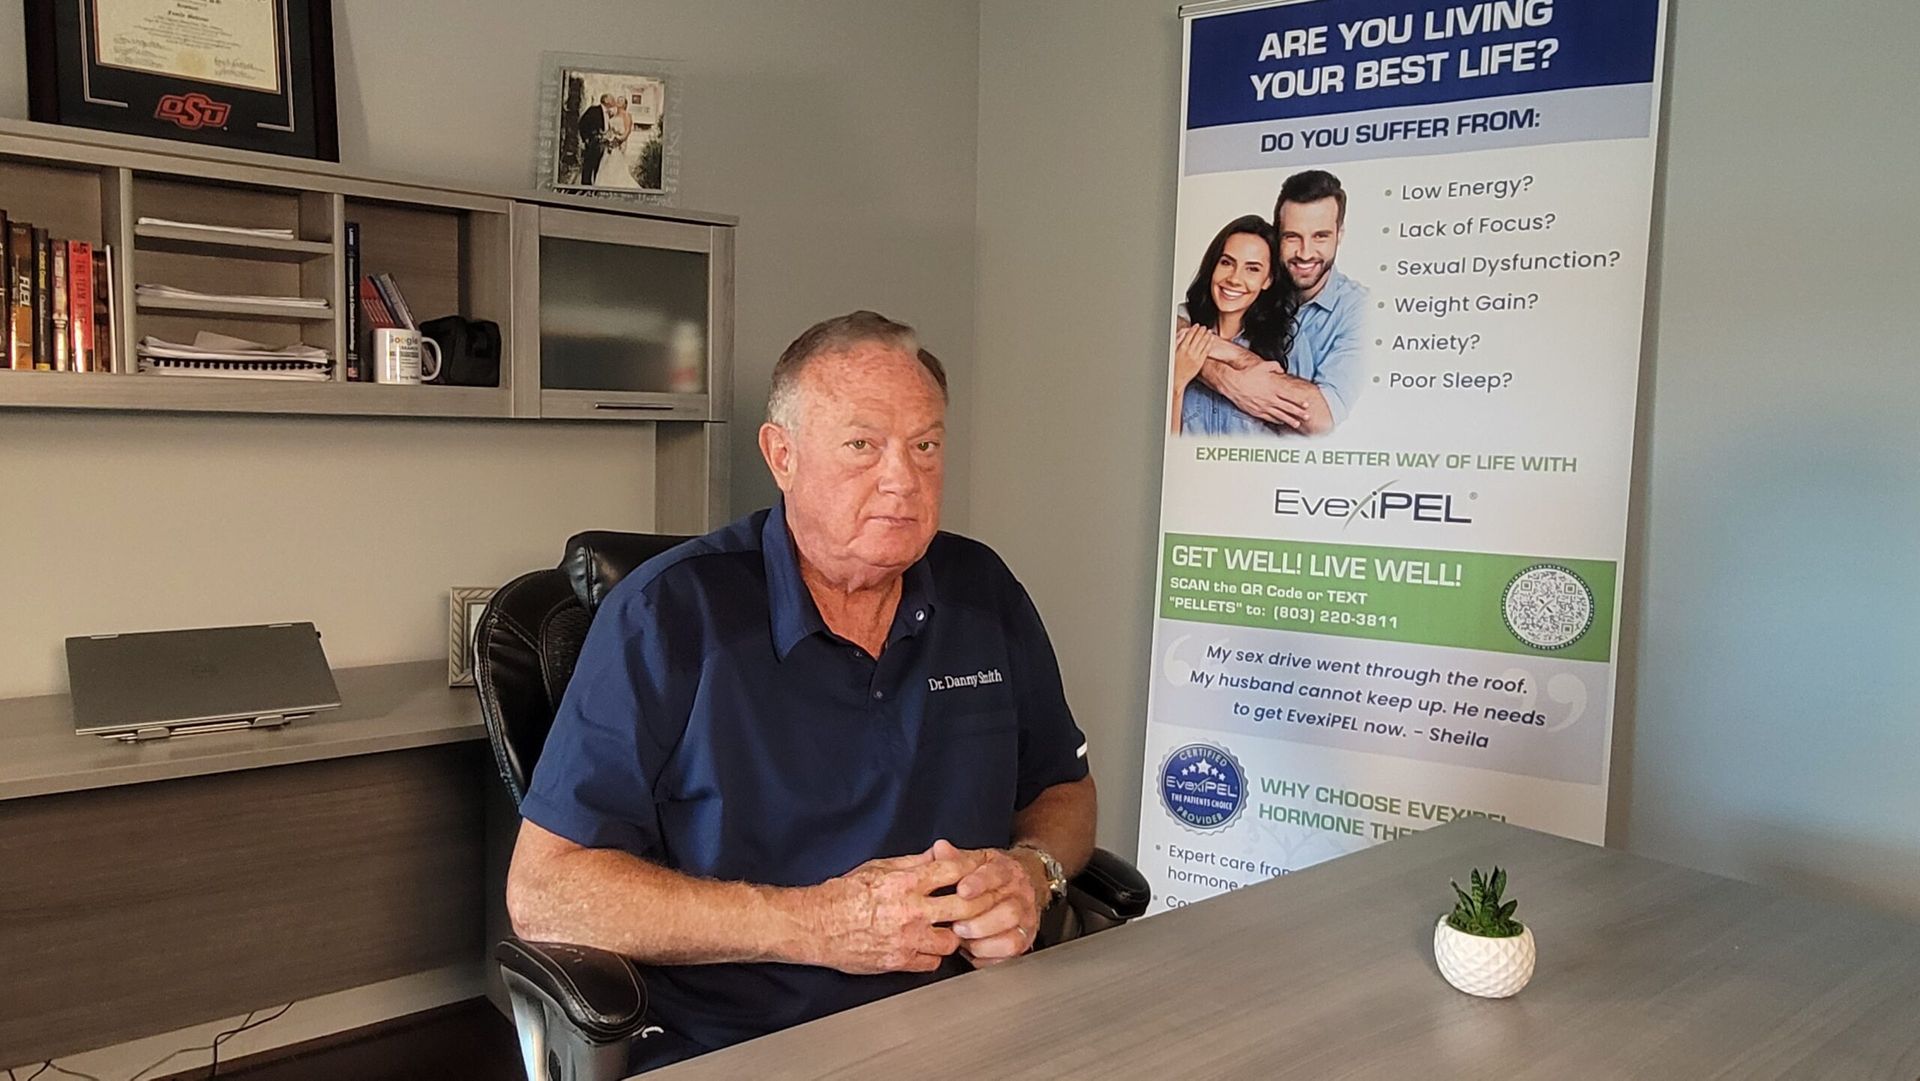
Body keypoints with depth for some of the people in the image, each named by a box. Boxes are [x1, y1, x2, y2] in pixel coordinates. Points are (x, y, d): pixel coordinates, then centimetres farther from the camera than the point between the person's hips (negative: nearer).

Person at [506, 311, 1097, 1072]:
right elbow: (542, 892, -9)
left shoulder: (983, 593, 8)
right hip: (728, 1049, -3)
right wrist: (812, 924, -17)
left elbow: (1064, 786, 21)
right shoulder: (669, 614, -7)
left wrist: (1033, 871, -3)